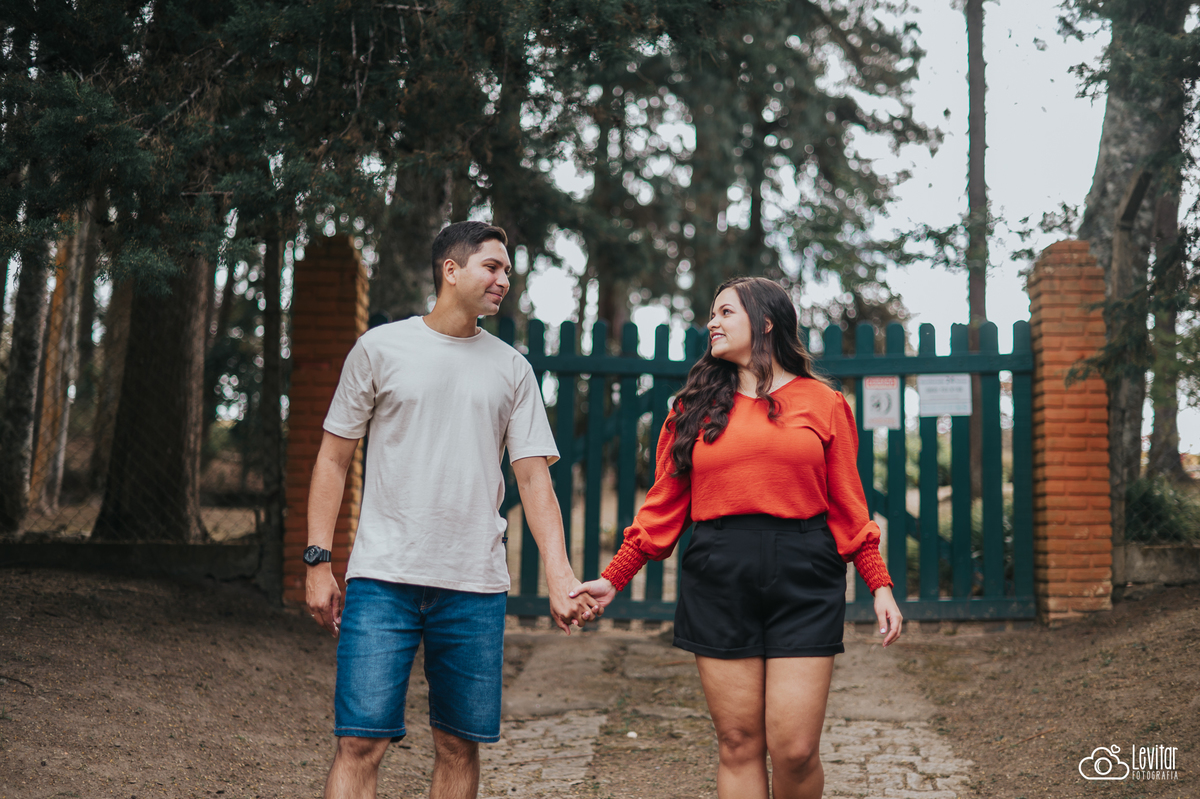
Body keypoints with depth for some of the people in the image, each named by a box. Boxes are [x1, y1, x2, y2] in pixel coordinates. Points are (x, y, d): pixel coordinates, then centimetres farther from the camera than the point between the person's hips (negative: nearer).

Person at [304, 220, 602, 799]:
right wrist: (318, 560, -1)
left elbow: (533, 477, 7)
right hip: (382, 577, -2)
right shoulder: (381, 348, 4)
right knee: (361, 740, -8)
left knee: (459, 745, 7)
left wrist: (561, 580, -4)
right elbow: (334, 457, 7)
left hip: (475, 587, 3)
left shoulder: (511, 369, 11)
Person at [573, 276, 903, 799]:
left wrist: (880, 584, 2)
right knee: (738, 744, 2)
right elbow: (663, 507, 12)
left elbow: (847, 506, 9)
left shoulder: (823, 403, 8)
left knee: (794, 750, -7)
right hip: (719, 579, 2)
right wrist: (613, 579, 7)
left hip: (803, 581, -2)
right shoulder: (696, 407, 13)